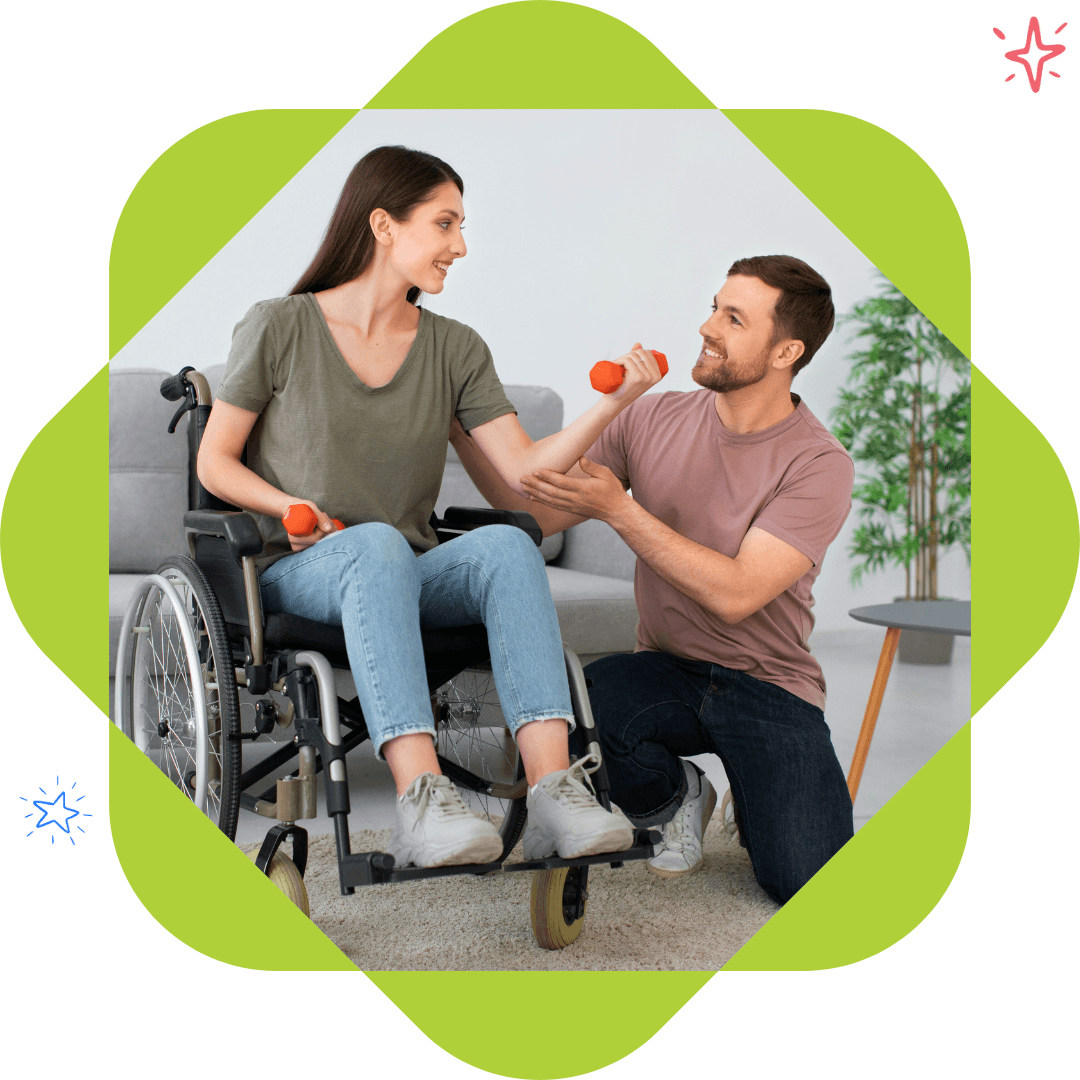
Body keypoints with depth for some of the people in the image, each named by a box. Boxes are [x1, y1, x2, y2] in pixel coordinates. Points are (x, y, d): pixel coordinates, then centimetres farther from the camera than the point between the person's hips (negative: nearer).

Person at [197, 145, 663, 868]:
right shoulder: (279, 328, 1)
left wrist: (614, 404, -13)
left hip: (411, 575, 3)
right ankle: (421, 800, -50)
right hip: (301, 572, -3)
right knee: (378, 543, -38)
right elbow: (216, 463, 4)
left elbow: (524, 469, 0)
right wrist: (290, 508, -14)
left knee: (508, 543, -29)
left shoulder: (456, 349, 10)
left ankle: (553, 790, -42)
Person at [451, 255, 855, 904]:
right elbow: (537, 513, 1)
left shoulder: (819, 464, -12)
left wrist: (618, 508, -24)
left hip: (769, 685, -3)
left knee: (811, 887, -21)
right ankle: (677, 795, 3)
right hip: (666, 671, 3)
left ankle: (761, 803, 17)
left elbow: (734, 594, -21)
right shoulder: (653, 420, 0)